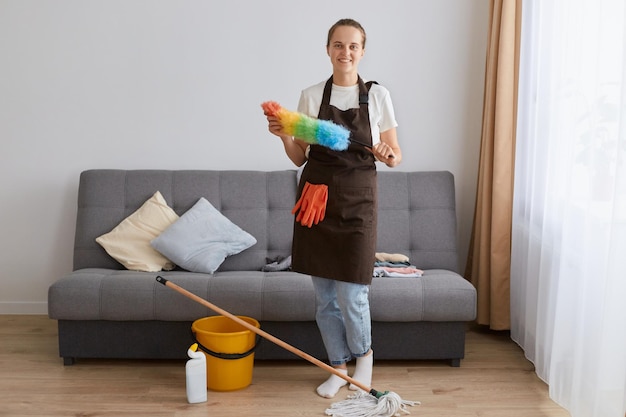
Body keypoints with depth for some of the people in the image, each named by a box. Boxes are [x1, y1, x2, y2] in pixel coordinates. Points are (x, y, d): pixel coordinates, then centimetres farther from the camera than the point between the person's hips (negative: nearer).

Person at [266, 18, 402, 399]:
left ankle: (364, 354, 26)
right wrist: (284, 136, -10)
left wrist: (389, 156, -17)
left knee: (351, 294, -4)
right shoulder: (311, 96, 6)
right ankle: (340, 367, 28)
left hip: (357, 200, -2)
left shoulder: (378, 95, 2)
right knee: (325, 296, 9)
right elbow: (300, 157, 8)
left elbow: (396, 155, 5)